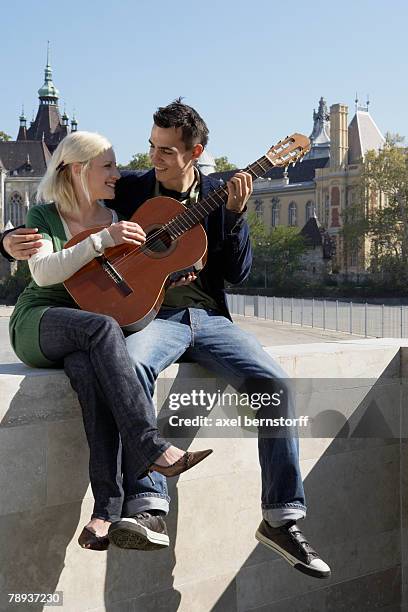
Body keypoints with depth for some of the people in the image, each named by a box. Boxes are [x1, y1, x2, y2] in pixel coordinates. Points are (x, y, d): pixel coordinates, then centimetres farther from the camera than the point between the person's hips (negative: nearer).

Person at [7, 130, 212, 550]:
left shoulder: (118, 219, 14)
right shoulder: (43, 216, 3)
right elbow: (43, 272, -15)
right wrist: (101, 240, -23)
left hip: (87, 340, 3)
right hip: (39, 323, -2)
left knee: (91, 372, -36)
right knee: (103, 327, -37)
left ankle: (105, 507, -40)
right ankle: (151, 448, -45)